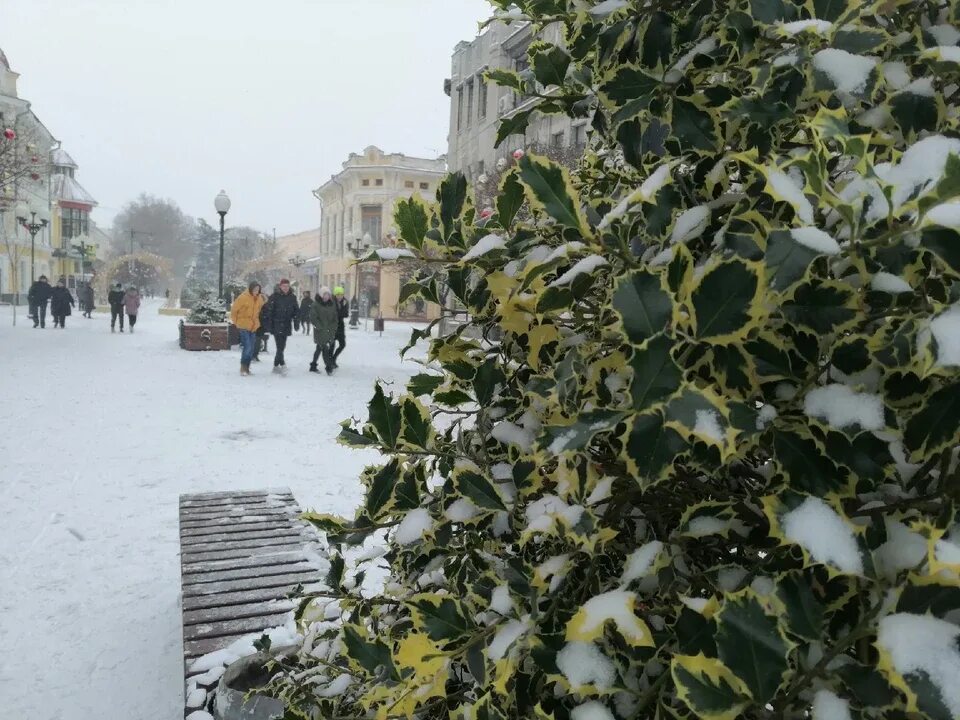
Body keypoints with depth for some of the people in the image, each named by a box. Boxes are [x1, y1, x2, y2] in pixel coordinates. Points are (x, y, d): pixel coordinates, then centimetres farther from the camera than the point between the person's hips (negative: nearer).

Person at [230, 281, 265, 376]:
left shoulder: (260, 298, 4)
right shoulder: (243, 297, -13)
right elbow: (234, 310, -6)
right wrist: (236, 322, 0)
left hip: (254, 327, 6)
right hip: (243, 326, -6)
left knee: (251, 348, 9)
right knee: (247, 346, -14)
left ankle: (246, 367, 18)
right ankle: (243, 367, -3)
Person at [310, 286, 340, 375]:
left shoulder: (332, 304, 9)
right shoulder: (316, 304, -7)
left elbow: (335, 316, 15)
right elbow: (313, 318, -10)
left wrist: (333, 327, 2)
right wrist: (321, 327, -16)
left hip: (330, 331, 6)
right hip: (320, 331, -5)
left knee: (319, 348, 14)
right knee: (325, 348, -14)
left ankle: (313, 366, 26)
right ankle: (329, 367, -13)